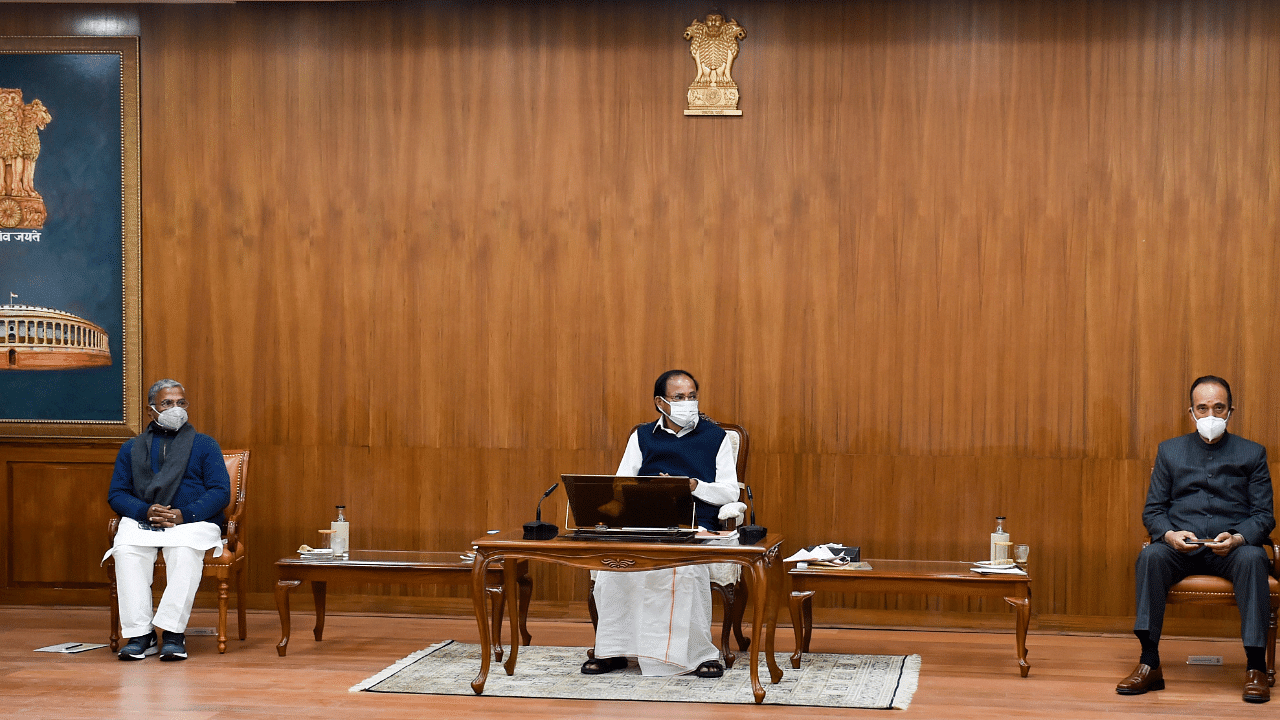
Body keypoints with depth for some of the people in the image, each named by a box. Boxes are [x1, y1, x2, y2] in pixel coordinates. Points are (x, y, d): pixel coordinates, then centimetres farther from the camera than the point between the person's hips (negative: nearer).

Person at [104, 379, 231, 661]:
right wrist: (146, 511, -12)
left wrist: (184, 514, -14)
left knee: (185, 552, -37)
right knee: (125, 551, -32)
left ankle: (173, 632, -35)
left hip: (194, 522, -2)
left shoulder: (205, 445, 13)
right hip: (141, 522, 2)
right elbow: (116, 494, 10)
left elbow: (221, 492, 2)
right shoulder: (132, 448, 20)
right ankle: (140, 633, -30)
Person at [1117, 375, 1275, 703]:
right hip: (1181, 547, 1)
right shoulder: (1170, 451, 18)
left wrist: (1237, 538, -15)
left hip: (1233, 548, -1)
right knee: (1150, 556, -32)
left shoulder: (1252, 453, 14)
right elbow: (1153, 509, 13)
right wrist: (1170, 534, -11)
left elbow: (1263, 515, 7)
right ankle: (1149, 664, -31)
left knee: (1252, 559, -36)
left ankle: (1255, 667, -33)